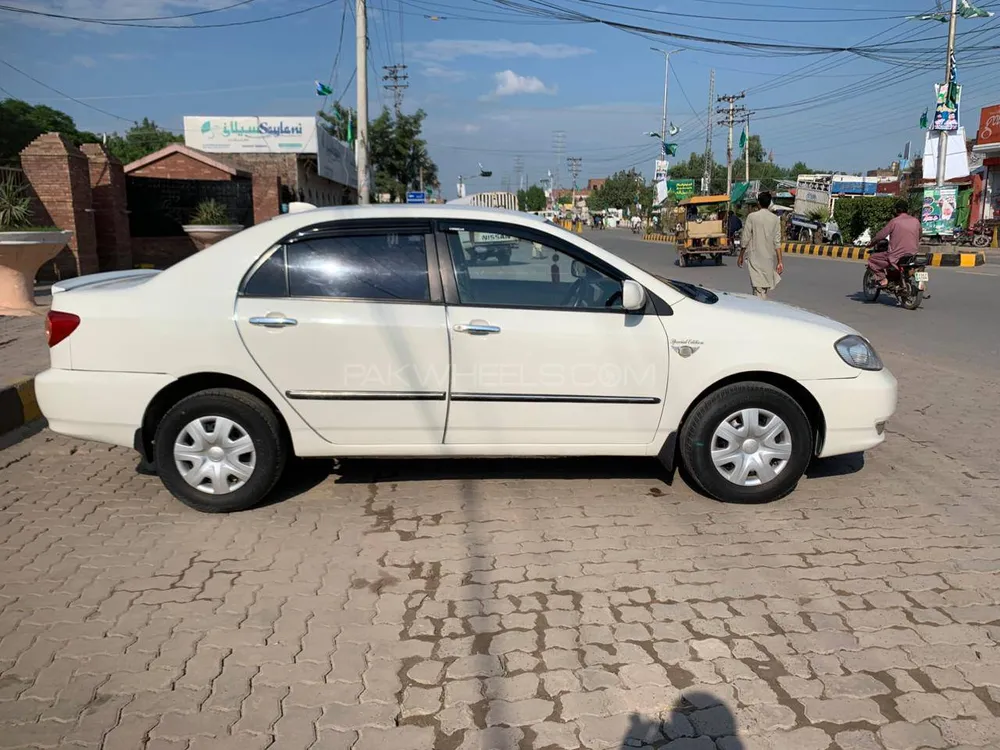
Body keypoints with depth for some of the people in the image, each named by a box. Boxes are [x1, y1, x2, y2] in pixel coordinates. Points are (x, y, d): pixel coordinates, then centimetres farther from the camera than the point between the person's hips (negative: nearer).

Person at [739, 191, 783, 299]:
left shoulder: (752, 217, -5)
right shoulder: (775, 219, 2)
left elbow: (746, 239, -4)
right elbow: (777, 242, -2)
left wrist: (741, 256, 7)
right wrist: (780, 261, -1)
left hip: (755, 257, -3)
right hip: (769, 258, 3)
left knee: (758, 288, -6)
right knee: (766, 287, 16)